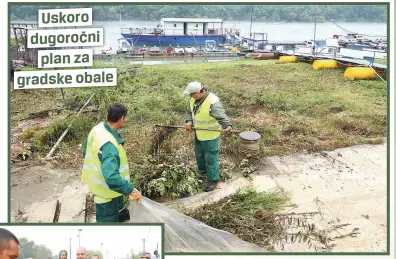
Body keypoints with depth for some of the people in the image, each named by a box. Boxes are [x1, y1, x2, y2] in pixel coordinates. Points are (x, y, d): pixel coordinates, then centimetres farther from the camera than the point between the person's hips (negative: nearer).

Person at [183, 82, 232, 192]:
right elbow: (190, 111, 9)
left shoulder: (213, 102, -32)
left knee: (211, 158, 5)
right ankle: (202, 169, 55)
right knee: (199, 153, 29)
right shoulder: (194, 99, -6)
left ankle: (213, 180, 23)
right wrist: (189, 122, -6)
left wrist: (227, 126, -53)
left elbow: (222, 117, -36)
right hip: (199, 134, 8)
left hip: (211, 136, -8)